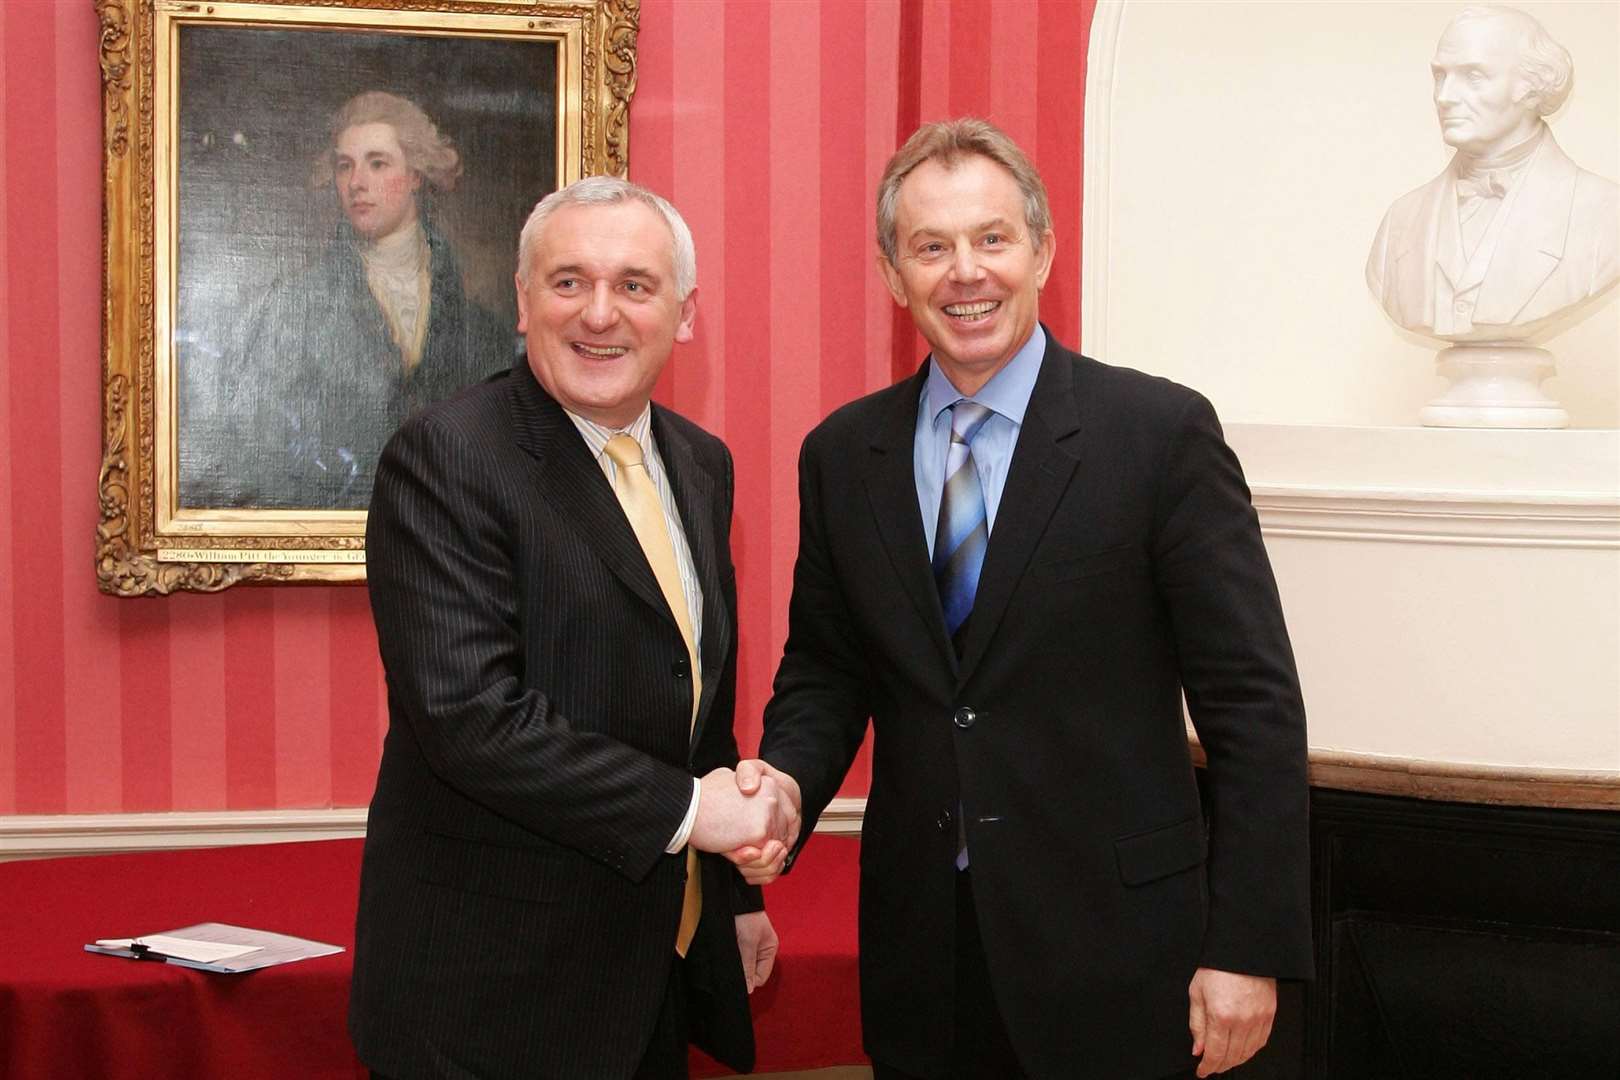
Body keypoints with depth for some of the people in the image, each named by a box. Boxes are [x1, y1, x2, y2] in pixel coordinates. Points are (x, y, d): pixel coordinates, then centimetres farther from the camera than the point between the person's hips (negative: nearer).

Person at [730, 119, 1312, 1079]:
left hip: (1114, 954, -3)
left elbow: (1253, 702, -9)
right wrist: (789, 778, -8)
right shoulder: (841, 455, 4)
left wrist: (1250, 948, -11)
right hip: (919, 955, 4)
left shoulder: (1161, 432, -9)